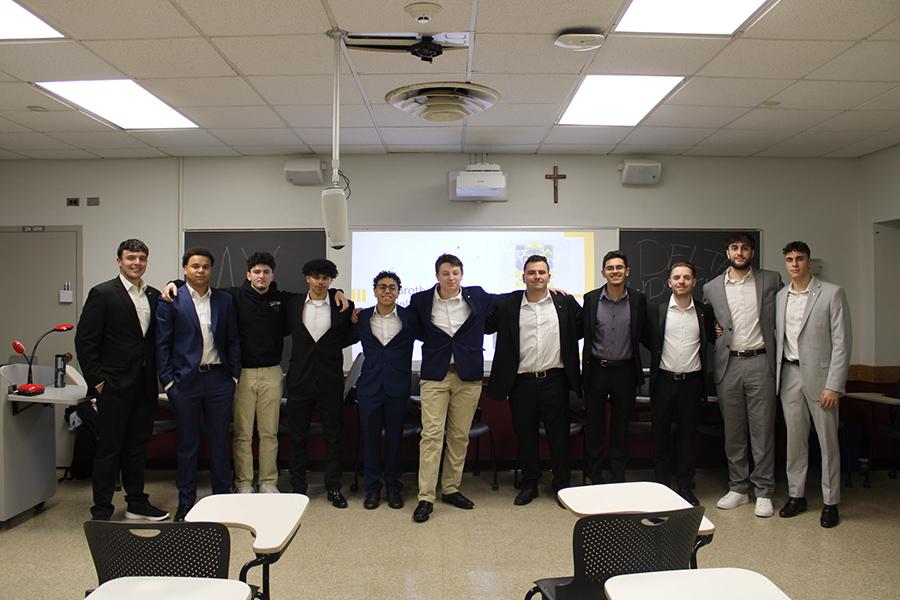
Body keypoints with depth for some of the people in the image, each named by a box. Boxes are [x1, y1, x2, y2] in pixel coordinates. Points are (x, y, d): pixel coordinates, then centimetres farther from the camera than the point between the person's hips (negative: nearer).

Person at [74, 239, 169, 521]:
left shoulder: (154, 296, 9)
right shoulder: (103, 293, -6)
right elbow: (84, 340, -8)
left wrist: (156, 376, 5)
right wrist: (97, 380, -11)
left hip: (145, 386, 5)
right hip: (115, 385, -5)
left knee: (138, 446, 15)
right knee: (109, 448, 2)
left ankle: (137, 503, 26)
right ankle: (101, 511, 13)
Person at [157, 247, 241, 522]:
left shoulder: (224, 301, 7)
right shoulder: (171, 301, -1)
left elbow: (233, 341, 9)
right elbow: (162, 344, -2)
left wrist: (234, 376, 3)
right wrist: (167, 382, -7)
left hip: (219, 379, 2)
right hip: (185, 381, -2)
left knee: (220, 442, 9)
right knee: (187, 444, 8)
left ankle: (223, 497, 21)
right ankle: (186, 502, 19)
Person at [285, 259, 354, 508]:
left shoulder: (343, 306, 0)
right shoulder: (293, 304, 4)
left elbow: (346, 339, 10)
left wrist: (356, 323, -3)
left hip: (330, 381, -1)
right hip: (300, 379, 1)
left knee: (333, 437, 6)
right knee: (298, 437, 9)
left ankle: (333, 487, 18)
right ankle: (298, 487, 22)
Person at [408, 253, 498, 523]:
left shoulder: (477, 297, 2)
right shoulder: (420, 300, -1)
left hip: (468, 376, 2)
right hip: (434, 376, -2)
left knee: (460, 436, 9)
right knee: (431, 434, -6)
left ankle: (451, 489, 23)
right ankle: (425, 498, 1)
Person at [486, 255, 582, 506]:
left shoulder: (565, 303, 3)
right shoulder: (507, 304, 0)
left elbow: (584, 326, 12)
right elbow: (485, 324, 5)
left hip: (555, 380, 0)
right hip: (522, 381, 0)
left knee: (559, 435, 9)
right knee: (525, 435, 10)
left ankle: (561, 485, 24)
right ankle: (529, 484, 26)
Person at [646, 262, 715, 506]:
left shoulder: (704, 312, 3)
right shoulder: (656, 310, 0)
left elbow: (712, 338, 14)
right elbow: (647, 340, 8)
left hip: (691, 381, 1)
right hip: (664, 379, 0)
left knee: (688, 434, 8)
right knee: (661, 434, 7)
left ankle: (685, 487, 19)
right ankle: (661, 484, 19)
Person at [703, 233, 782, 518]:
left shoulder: (771, 280, 4)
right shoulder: (711, 288, 7)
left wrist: (779, 342, 2)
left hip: (760, 363, -1)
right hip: (728, 365, 2)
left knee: (762, 430, 2)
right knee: (733, 431, 9)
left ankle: (764, 492, 12)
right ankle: (738, 488, 21)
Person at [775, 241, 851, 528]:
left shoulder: (832, 293, -4)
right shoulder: (780, 297, 9)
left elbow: (841, 341, -8)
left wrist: (833, 385, -13)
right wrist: (776, 375, 2)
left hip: (819, 375, -4)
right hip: (789, 374, 4)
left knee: (827, 440, 4)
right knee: (795, 439, 10)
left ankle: (830, 502, 15)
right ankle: (796, 495, 22)